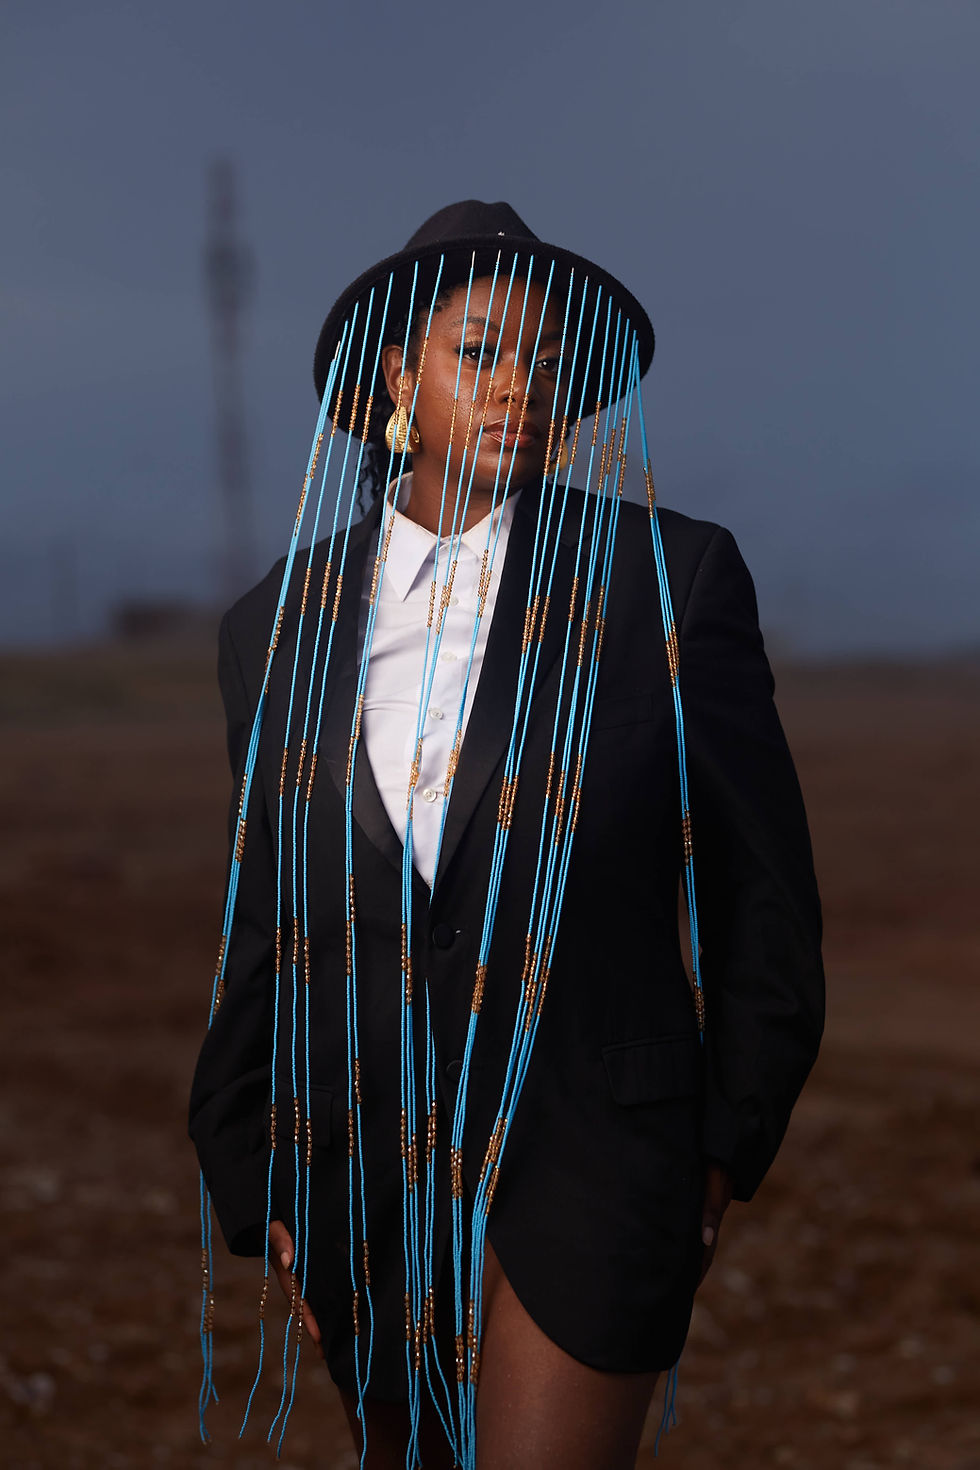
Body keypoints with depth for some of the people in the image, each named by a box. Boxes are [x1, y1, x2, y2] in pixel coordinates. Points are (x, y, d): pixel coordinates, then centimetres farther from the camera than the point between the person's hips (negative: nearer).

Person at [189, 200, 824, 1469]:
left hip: (591, 1163, -4)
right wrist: (259, 1194, 11)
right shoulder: (279, 628, 5)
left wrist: (730, 1150, 4)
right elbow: (264, 924, 12)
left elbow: (761, 886, 2)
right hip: (363, 1180, 4)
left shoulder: (669, 580, -4)